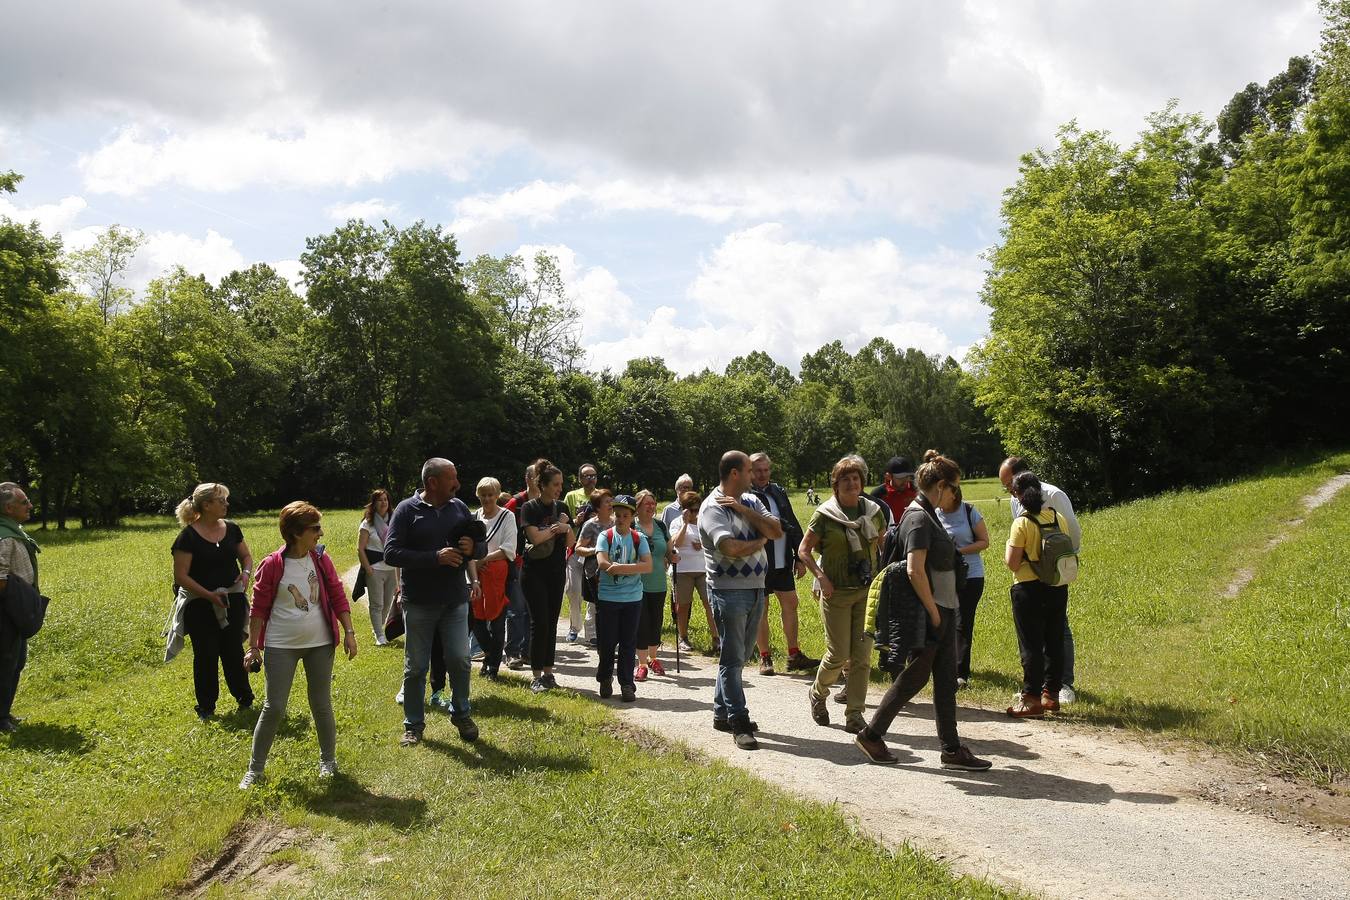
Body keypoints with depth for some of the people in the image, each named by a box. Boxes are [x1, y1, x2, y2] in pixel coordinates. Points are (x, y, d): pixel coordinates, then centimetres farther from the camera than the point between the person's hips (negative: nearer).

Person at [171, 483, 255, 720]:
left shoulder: (231, 529, 3)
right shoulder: (188, 536, -12)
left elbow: (246, 555, 16)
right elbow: (181, 576, -13)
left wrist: (246, 572, -6)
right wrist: (209, 595, -19)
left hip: (232, 601, 4)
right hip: (201, 607, -3)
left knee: (234, 651, 10)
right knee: (206, 656, 6)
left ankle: (244, 697, 25)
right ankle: (206, 706, 21)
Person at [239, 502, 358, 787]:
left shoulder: (321, 560, -1)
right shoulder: (272, 565, -11)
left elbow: (338, 597, 3)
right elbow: (259, 608, -5)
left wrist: (349, 632, -1)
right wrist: (253, 646, -4)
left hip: (319, 643, 3)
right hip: (281, 646, -3)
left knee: (321, 705, 11)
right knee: (274, 708, 0)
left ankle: (328, 760, 28)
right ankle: (255, 768, 16)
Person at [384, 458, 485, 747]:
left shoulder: (459, 507, 5)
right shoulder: (407, 509, -7)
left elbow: (481, 547, 12)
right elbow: (391, 553, -14)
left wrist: (473, 548, -14)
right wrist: (435, 557, -23)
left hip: (455, 601, 3)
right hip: (418, 602, -3)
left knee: (459, 660, 3)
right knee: (416, 666, 7)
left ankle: (461, 714, 24)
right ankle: (413, 724, 21)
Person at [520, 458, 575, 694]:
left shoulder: (561, 507, 10)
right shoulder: (530, 508, -5)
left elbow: (571, 542, 7)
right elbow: (535, 536, -19)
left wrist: (565, 527, -12)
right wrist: (556, 528, -7)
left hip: (556, 572, 5)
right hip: (535, 571, -5)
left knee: (551, 622, 7)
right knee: (539, 621, -8)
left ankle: (548, 672, 14)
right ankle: (536, 676, -3)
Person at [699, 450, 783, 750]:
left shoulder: (750, 501, 12)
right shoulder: (713, 507, -12)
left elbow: (776, 531, -1)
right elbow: (730, 548, -25)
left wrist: (743, 509, -10)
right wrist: (760, 541, -6)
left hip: (756, 589, 8)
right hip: (728, 590, -8)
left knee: (737, 657, 15)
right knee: (732, 658, -4)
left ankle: (722, 713, 26)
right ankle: (739, 724, -1)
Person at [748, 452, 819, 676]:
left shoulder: (779, 492, 11)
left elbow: (793, 525, 13)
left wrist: (800, 558, 11)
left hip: (783, 561, 6)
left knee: (790, 605, 8)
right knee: (761, 610, 4)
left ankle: (794, 656, 17)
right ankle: (765, 657, 14)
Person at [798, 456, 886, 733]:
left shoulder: (873, 511, 5)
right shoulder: (825, 514, -5)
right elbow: (804, 550, -1)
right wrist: (821, 577, -14)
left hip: (868, 591, 3)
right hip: (837, 593, -3)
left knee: (862, 655, 0)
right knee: (838, 654, -2)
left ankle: (854, 715, 8)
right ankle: (817, 693, 27)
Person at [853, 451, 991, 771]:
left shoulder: (928, 515, 14)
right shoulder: (919, 518, -17)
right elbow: (915, 570, -25)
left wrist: (943, 612, 18)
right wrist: (933, 613, -19)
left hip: (943, 611, 10)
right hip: (927, 613, -10)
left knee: (946, 680, 10)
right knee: (914, 677, 1)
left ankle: (952, 750, 15)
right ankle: (870, 735, 13)